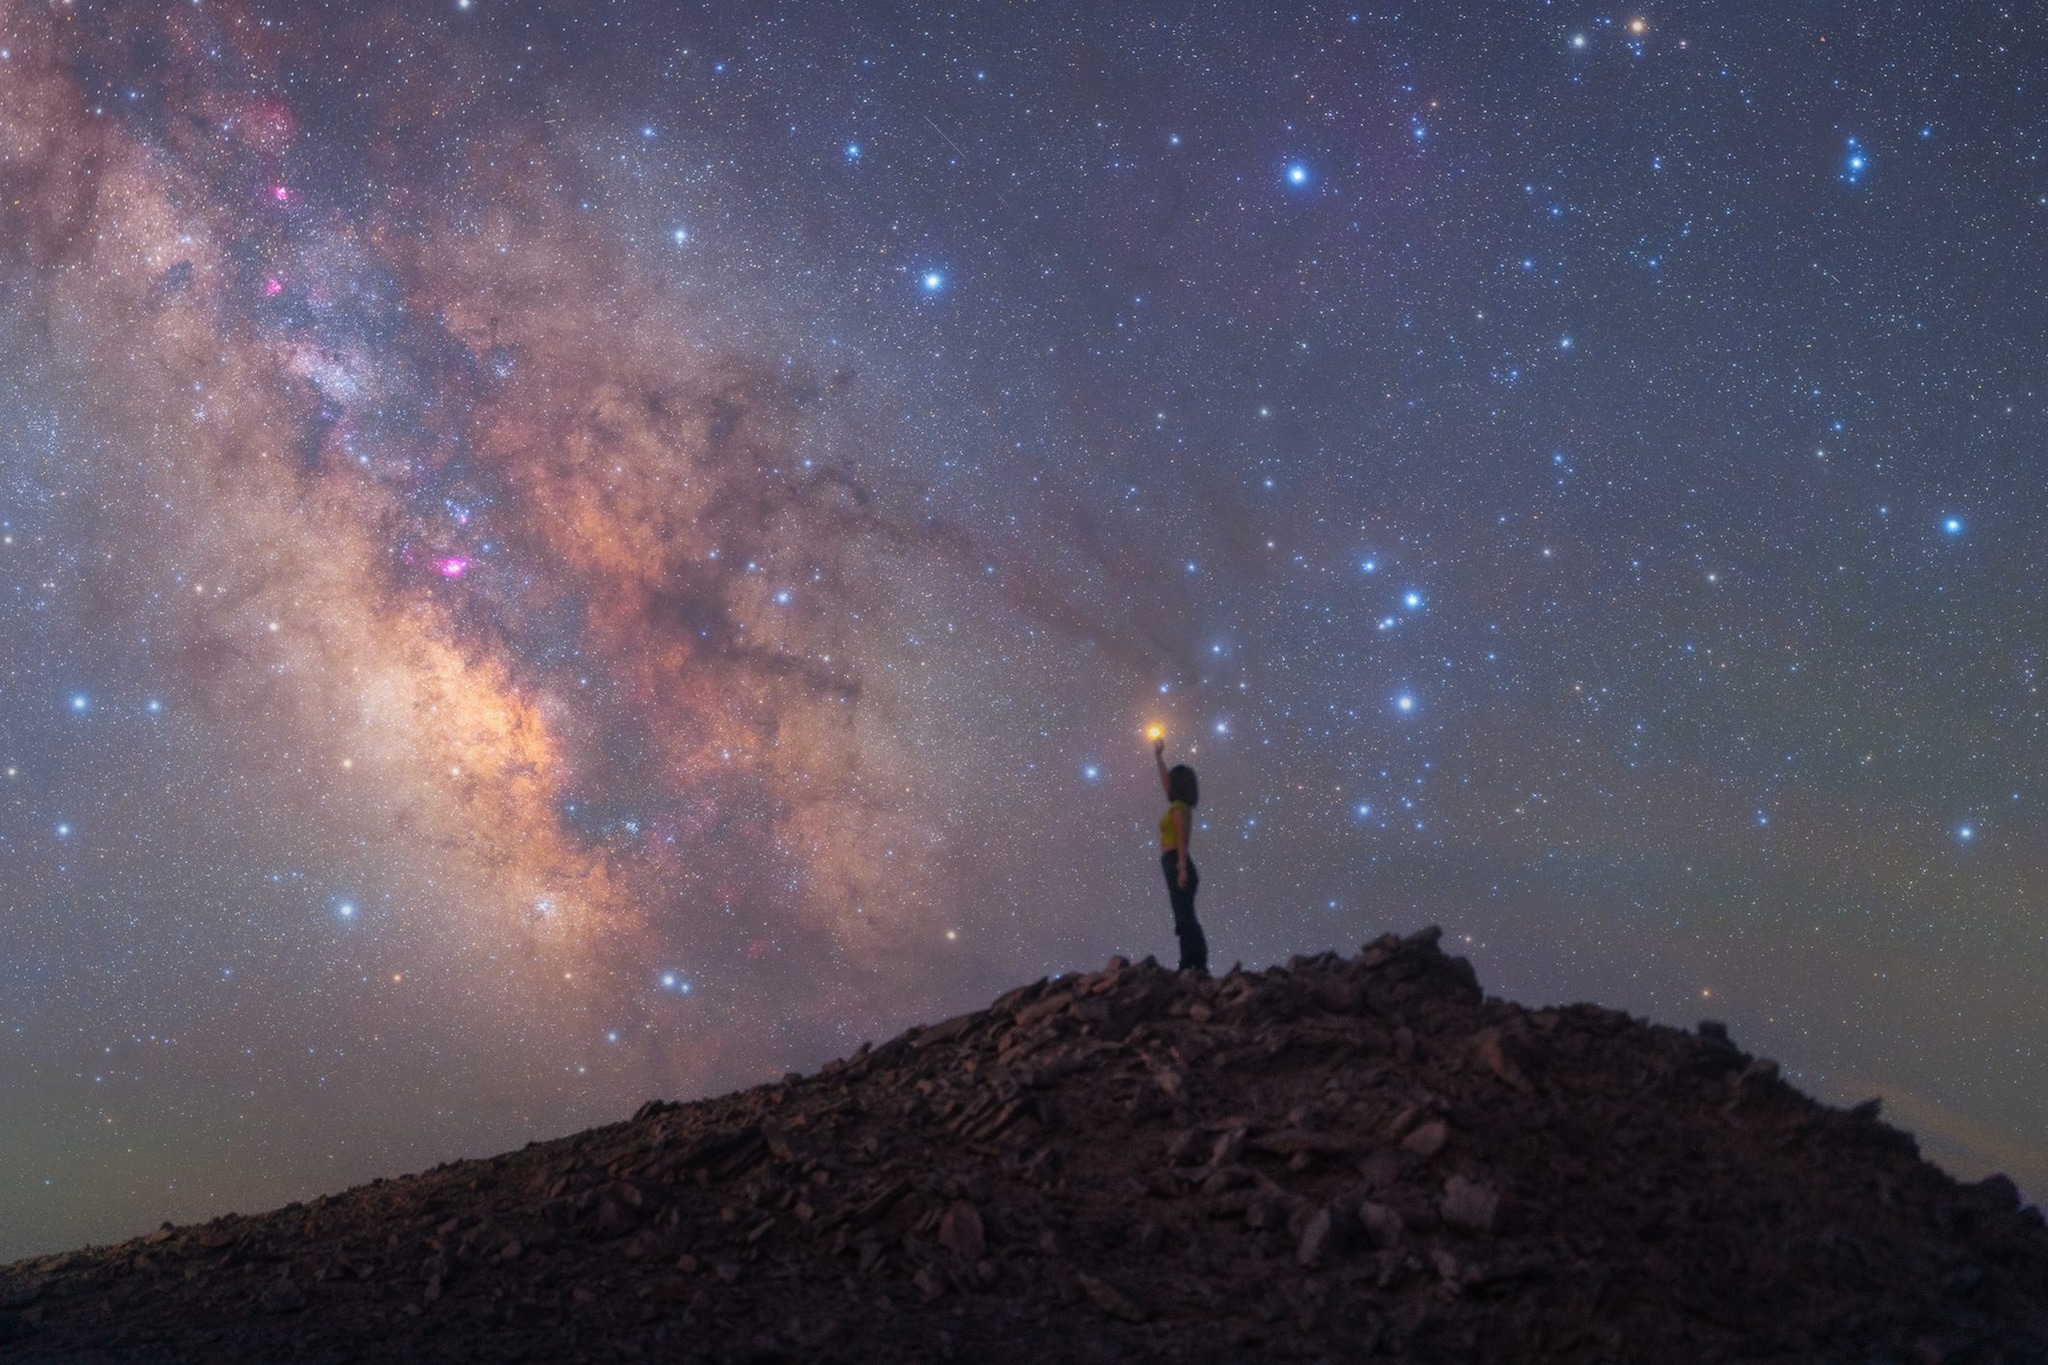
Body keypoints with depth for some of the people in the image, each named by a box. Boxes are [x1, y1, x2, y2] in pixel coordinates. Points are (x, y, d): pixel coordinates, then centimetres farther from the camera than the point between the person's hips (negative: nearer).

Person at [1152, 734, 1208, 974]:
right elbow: (1165, 781, 32)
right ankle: (1195, 965, 2)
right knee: (1185, 918, 5)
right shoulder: (1181, 806, 17)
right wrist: (1158, 757, 39)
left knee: (1185, 918, -15)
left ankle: (1195, 965, -21)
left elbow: (1182, 839, -18)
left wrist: (1182, 868, -25)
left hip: (1176, 865, -9)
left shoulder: (1178, 808, -8)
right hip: (1178, 866, 9)